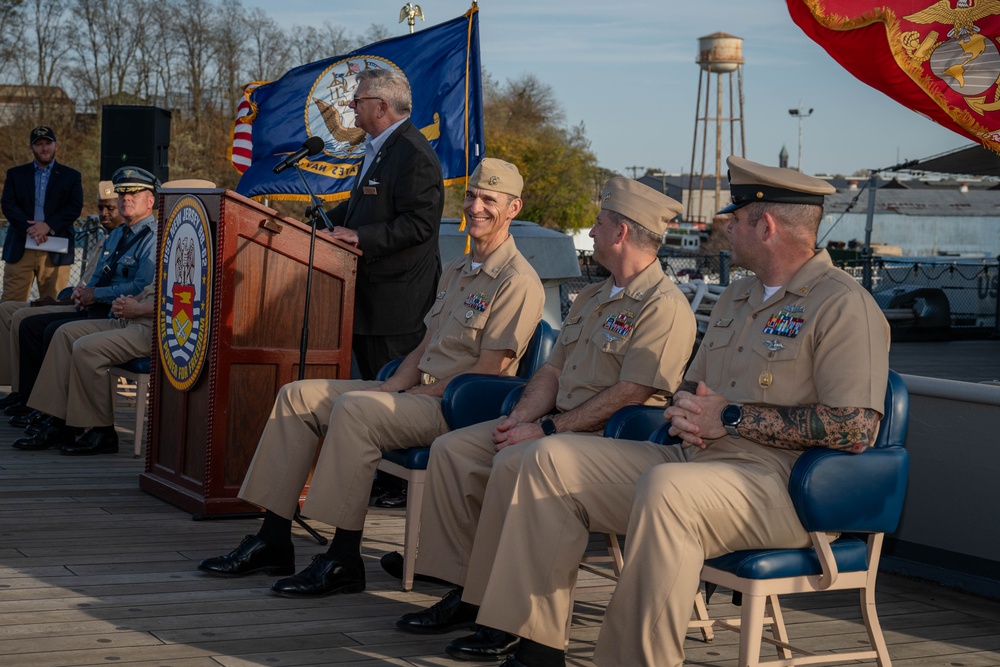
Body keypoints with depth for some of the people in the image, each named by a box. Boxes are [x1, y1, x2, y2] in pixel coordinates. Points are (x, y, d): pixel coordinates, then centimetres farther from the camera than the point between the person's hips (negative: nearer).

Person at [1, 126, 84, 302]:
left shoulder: (71, 176, 11)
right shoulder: (15, 174, 14)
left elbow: (75, 208, 0)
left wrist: (48, 225, -14)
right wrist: (29, 228, -13)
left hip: (55, 251, -1)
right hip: (20, 248, 1)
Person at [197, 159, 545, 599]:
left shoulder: (518, 282, -10)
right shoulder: (456, 271, 20)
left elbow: (487, 372, -16)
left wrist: (414, 394, -14)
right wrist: (390, 388, 1)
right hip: (417, 393, 9)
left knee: (354, 408, -32)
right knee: (298, 396, -1)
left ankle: (344, 562, -27)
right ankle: (273, 540, -4)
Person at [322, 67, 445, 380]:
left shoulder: (414, 155, -17)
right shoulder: (377, 147, 17)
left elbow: (419, 223, -24)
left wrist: (361, 237, -25)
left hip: (396, 297, -11)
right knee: (371, 379, 14)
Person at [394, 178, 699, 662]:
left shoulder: (665, 306, -12)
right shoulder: (590, 300, 21)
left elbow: (628, 396, -20)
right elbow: (552, 371, 20)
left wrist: (547, 430, -19)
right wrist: (519, 419, 0)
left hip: (612, 440, -10)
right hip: (560, 427, 10)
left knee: (515, 463, -33)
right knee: (452, 450, -3)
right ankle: (463, 592, -3)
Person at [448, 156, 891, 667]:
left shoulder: (844, 306, -9)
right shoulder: (738, 297, 21)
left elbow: (855, 428, -20)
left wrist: (733, 418, -15)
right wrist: (687, 413, 3)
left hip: (782, 486, -9)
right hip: (697, 462, 9)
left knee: (666, 487, -39)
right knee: (551, 458, -1)